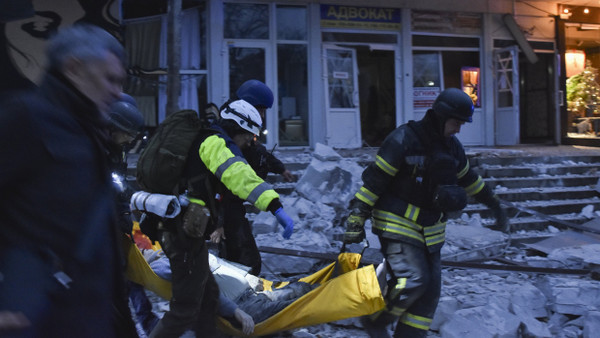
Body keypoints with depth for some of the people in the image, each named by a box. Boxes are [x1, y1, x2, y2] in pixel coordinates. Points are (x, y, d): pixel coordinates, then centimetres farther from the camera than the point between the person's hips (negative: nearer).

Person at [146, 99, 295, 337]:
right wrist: (275, 206, -38)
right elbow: (240, 175, -29)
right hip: (185, 231, -11)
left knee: (207, 294, 19)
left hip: (172, 228, 11)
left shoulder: (202, 139, 22)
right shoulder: (217, 143, -11)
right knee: (186, 308, -6)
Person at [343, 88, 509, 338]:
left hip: (431, 230, 8)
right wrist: (356, 220, -17)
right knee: (413, 280, -21)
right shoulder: (404, 140, -16)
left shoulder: (452, 147, 7)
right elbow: (374, 179, -15)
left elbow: (469, 179, 24)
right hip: (398, 226, -7)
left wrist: (495, 205, 31)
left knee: (430, 291, 3)